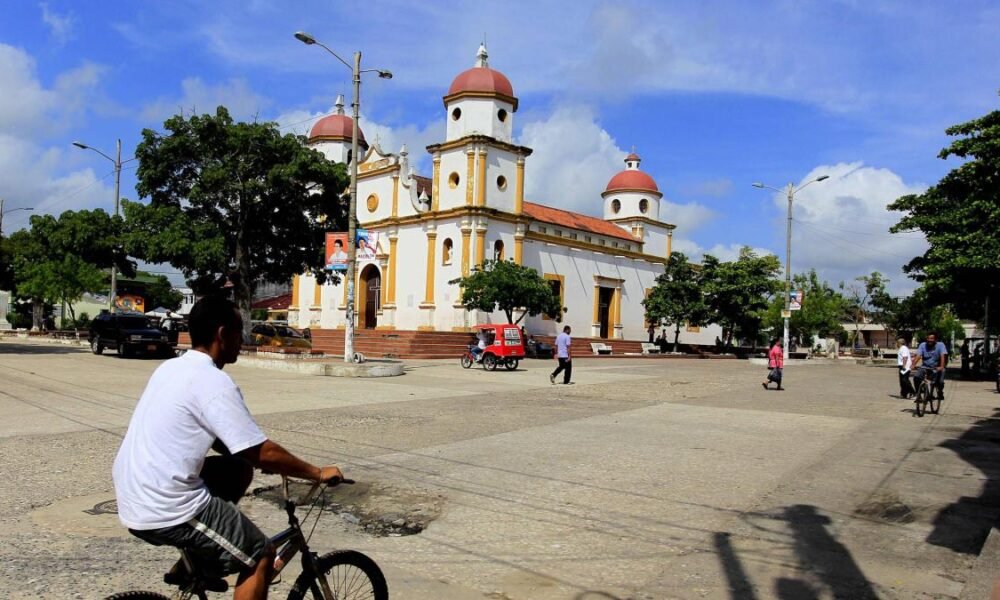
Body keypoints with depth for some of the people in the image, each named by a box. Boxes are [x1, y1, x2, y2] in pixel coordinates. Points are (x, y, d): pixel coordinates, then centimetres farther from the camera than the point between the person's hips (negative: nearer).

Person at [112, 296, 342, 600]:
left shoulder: (171, 367, 10)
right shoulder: (213, 382, -18)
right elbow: (262, 452, -17)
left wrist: (265, 459, 22)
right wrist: (318, 472, -5)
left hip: (134, 500, 9)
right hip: (166, 511, -9)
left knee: (239, 470, 22)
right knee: (261, 557, 2)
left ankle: (192, 563, 24)